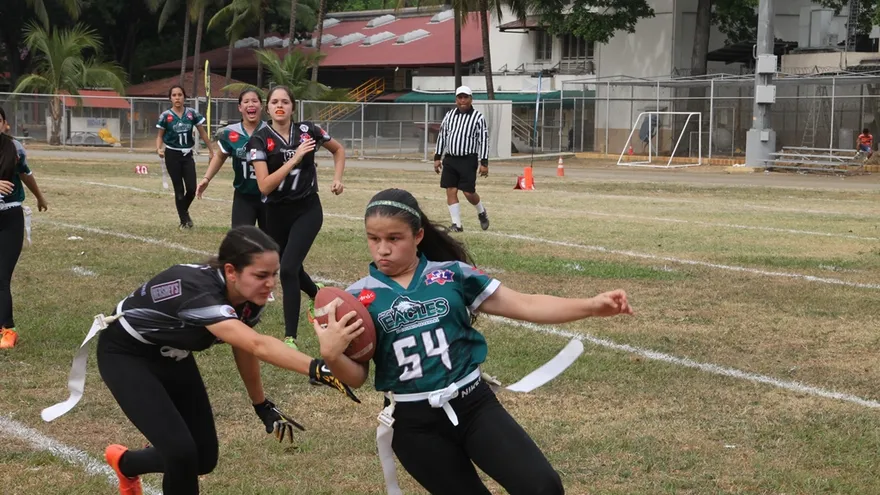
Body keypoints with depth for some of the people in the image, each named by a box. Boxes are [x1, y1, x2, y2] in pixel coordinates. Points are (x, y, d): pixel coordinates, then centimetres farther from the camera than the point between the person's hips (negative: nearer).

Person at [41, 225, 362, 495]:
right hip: (125, 355, -8)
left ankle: (125, 463, 36)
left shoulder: (249, 298, -17)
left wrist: (263, 406, 12)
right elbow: (257, 345, -56)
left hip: (172, 356, 8)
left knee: (204, 458, 7)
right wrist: (319, 370, -67)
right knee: (182, 451, -22)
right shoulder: (198, 291, -41)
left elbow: (244, 347, 4)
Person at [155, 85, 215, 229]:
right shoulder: (166, 116, -6)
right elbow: (160, 136, 2)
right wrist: (159, 148, -18)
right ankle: (184, 220, 14)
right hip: (172, 155, -2)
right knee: (179, 189, 0)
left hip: (187, 154, 2)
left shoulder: (192, 114, -2)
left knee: (192, 189, -3)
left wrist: (211, 151, 8)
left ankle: (184, 212, 26)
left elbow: (202, 133, 6)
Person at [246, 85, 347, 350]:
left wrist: (337, 179, 2)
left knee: (288, 268, -17)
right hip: (277, 213, 2)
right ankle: (317, 295, 54)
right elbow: (264, 186, -20)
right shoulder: (260, 140, -11)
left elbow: (338, 150, 14)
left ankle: (290, 338, -12)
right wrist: (295, 158, -24)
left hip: (307, 210, -2)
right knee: (292, 268, 19)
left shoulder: (307, 130, -6)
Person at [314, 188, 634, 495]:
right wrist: (331, 355, -21)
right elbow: (357, 377, 1)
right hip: (414, 422, 0)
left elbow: (523, 305, 2)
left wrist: (591, 306, -7)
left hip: (472, 404, 0)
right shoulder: (358, 298, 1)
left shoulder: (452, 275, 1)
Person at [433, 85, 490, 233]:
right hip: (450, 159, 4)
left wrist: (484, 163, -9)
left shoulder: (478, 117, -4)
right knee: (451, 191, -2)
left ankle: (481, 212, 27)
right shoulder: (449, 115, 9)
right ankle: (457, 224, 4)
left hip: (468, 160, -4)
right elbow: (441, 136, 15)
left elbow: (484, 140, -5)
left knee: (469, 192, -4)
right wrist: (437, 157, 11)